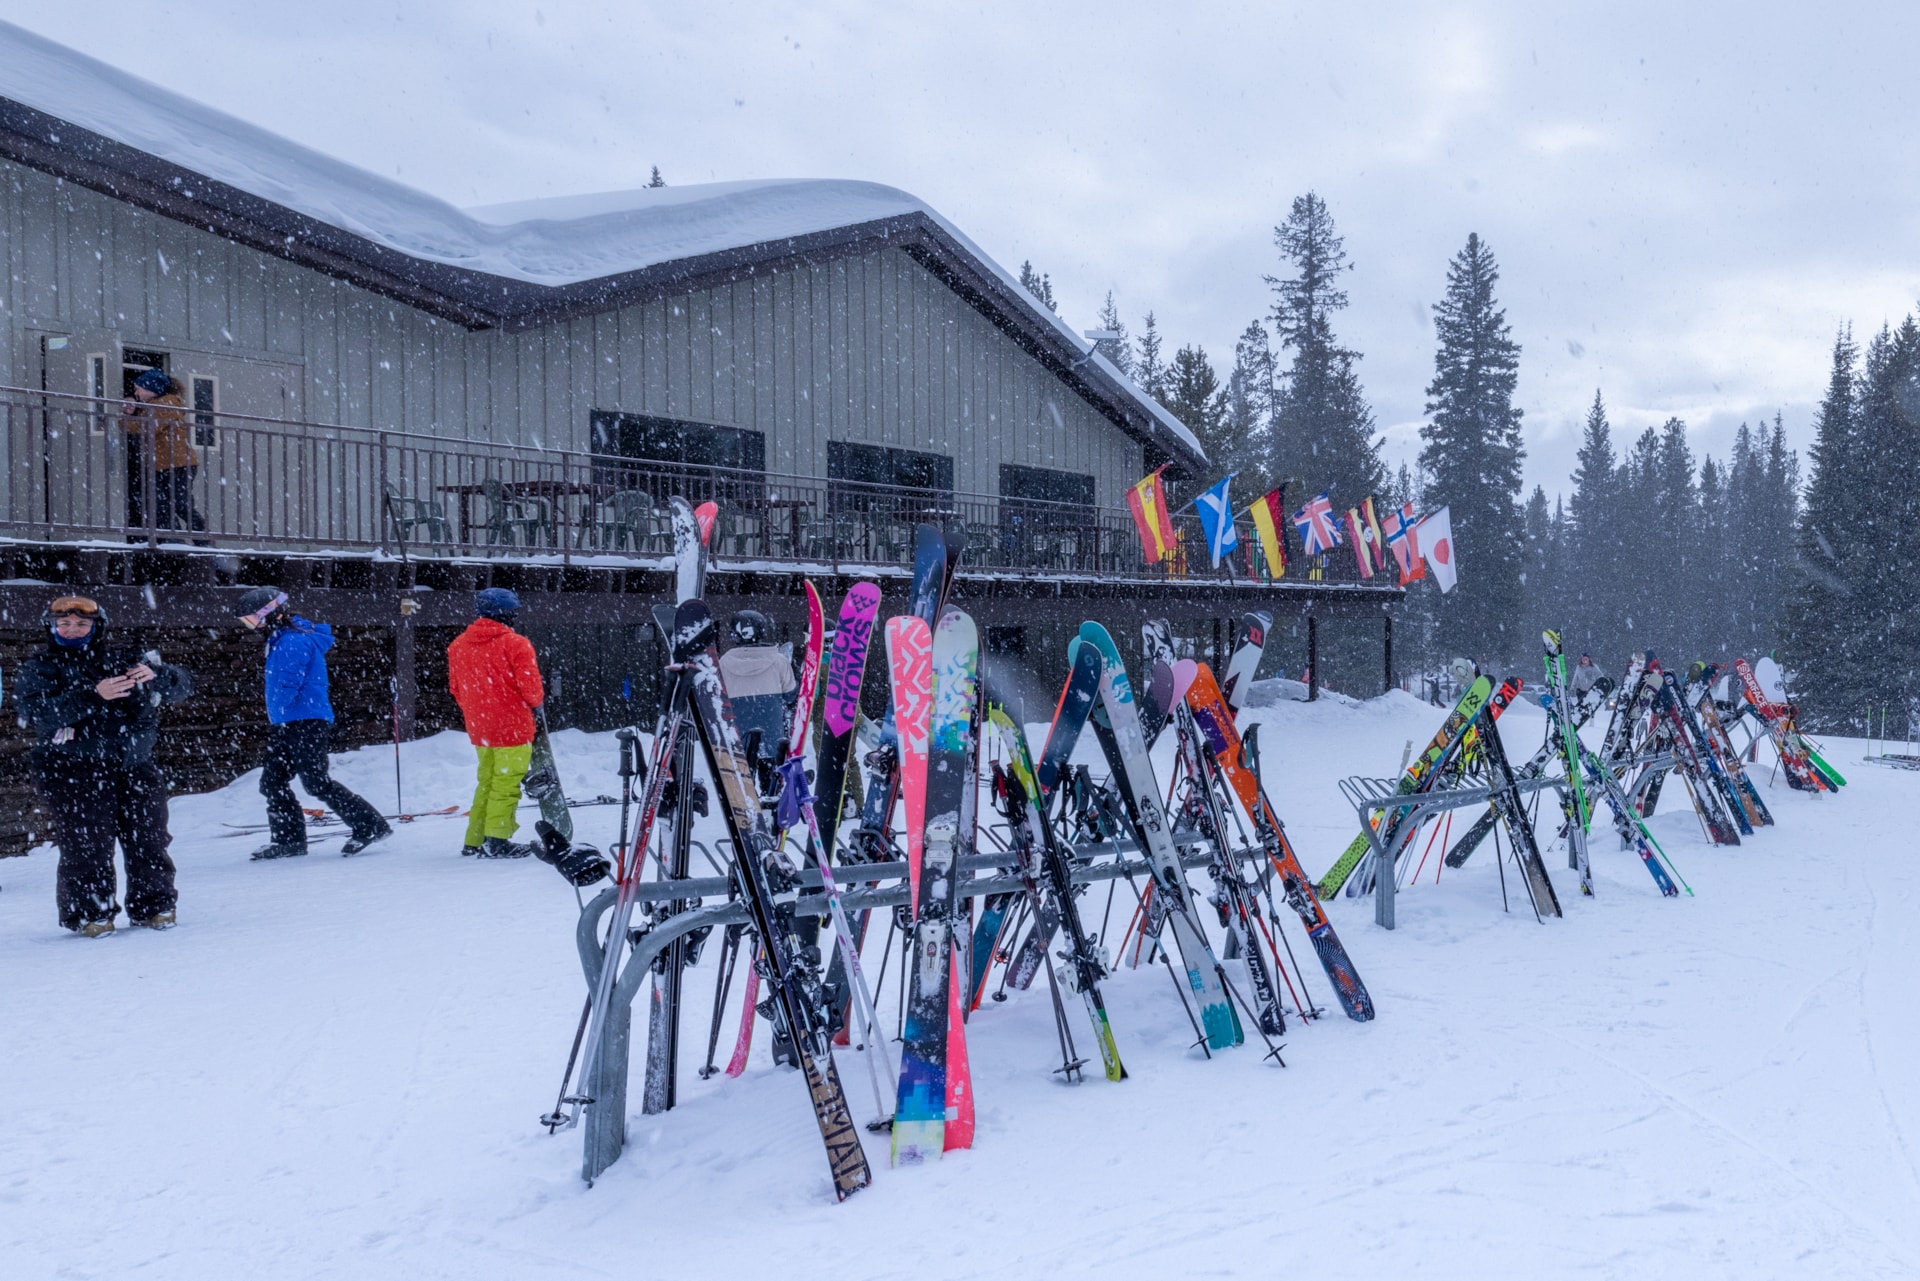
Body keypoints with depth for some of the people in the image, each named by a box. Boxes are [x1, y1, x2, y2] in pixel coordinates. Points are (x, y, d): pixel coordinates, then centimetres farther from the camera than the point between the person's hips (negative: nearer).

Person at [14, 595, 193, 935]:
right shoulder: (40, 668, 5)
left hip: (134, 767, 3)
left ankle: (153, 905, 18)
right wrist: (93, 696, -26)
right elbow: (37, 712, -14)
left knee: (148, 838, 4)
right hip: (74, 772, -3)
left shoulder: (122, 661, 11)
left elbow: (182, 684, 7)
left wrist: (156, 675, -17)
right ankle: (88, 913, 6)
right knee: (86, 844, -8)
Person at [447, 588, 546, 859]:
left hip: (478, 727, 6)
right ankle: (497, 840, 0)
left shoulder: (458, 645, 5)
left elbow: (456, 688, 12)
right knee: (507, 783, 1)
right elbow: (531, 687, -15)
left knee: (486, 781, 18)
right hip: (513, 726, -6)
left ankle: (475, 840, 20)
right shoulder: (515, 644, -14)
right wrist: (537, 701, 6)